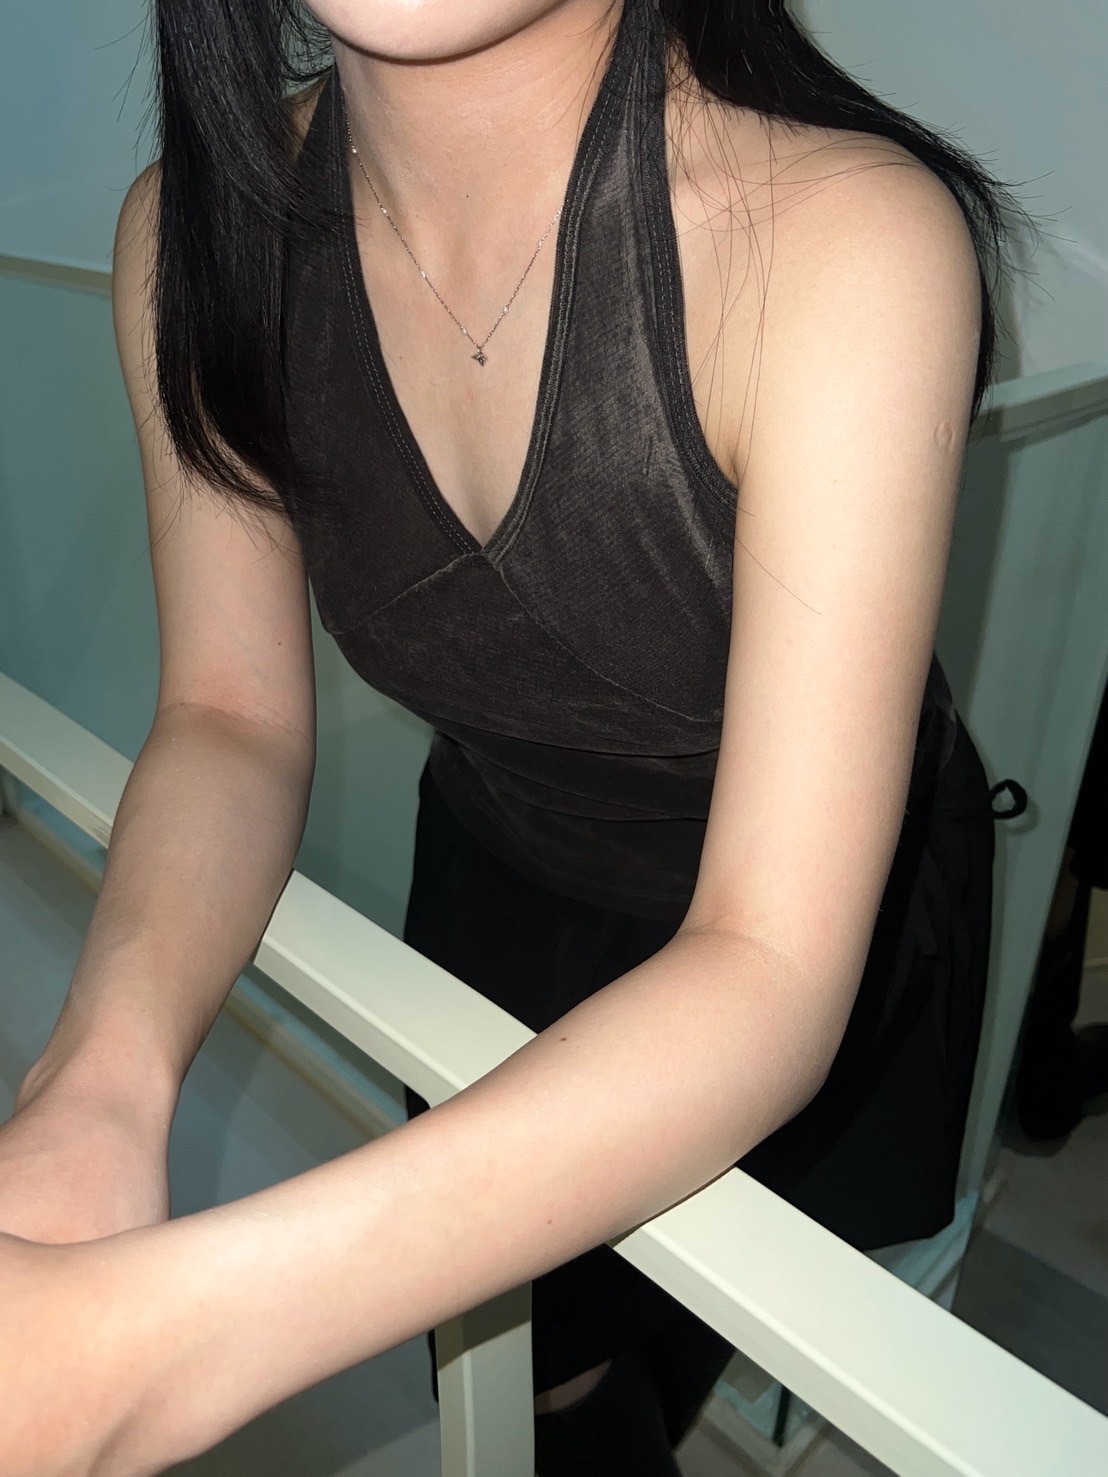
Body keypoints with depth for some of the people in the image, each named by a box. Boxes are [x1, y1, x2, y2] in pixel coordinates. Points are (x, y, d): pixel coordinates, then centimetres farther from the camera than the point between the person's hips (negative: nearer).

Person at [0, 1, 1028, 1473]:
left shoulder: (850, 235, -35)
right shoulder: (196, 226, -18)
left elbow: (775, 977, -38)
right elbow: (233, 714, -13)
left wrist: (149, 1346, -48)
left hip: (831, 930, -3)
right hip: (496, 881, 4)